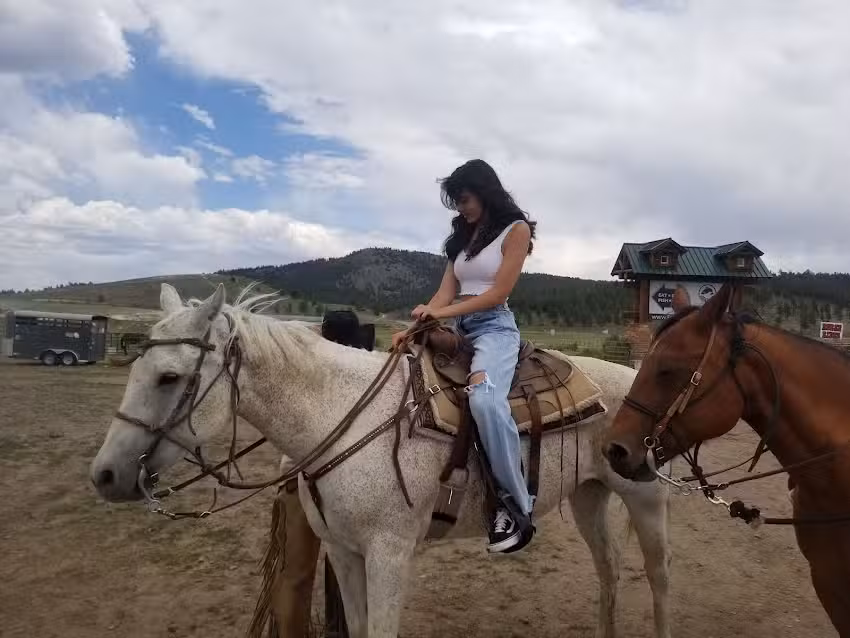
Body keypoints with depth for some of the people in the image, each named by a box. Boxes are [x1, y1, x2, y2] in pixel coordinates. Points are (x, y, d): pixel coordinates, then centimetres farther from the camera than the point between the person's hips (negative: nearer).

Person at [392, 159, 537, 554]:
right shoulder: (463, 235, 19)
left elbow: (499, 292, -11)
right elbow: (446, 292, 11)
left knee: (484, 399, -36)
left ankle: (515, 503, -24)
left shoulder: (515, 229, 0)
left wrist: (442, 313, -17)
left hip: (493, 328, -8)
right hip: (456, 328, 8)